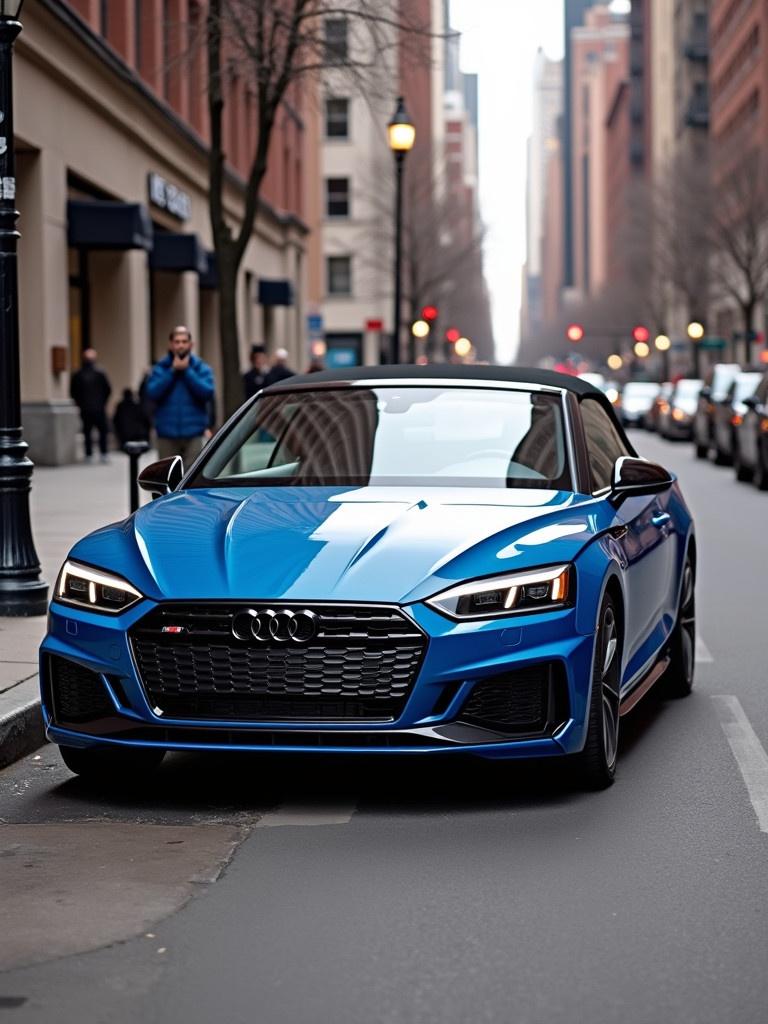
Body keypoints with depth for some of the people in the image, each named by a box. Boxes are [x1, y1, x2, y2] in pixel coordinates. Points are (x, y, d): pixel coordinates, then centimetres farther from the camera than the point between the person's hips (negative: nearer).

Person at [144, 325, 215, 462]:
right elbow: (152, 393, -9)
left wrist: (187, 371, -10)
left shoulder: (202, 368, 5)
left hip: (194, 436, -1)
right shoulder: (160, 368, 6)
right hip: (167, 436, 1)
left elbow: (207, 392, -11)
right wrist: (172, 371, -10)